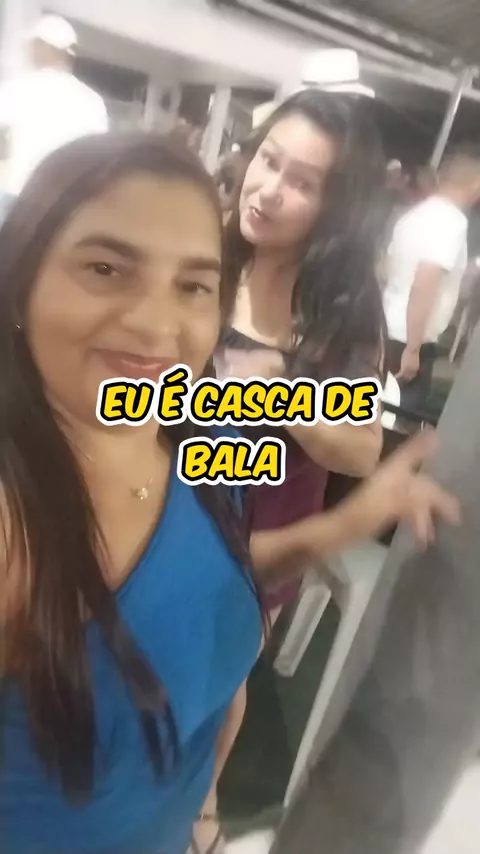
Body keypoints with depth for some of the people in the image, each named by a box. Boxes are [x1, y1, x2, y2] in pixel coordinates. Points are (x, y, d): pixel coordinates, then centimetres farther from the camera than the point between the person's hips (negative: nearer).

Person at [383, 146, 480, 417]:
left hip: (389, 331, 8)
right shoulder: (452, 222, -15)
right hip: (411, 340, -8)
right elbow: (424, 286, -24)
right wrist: (413, 349, -22)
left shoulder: (417, 213, 11)